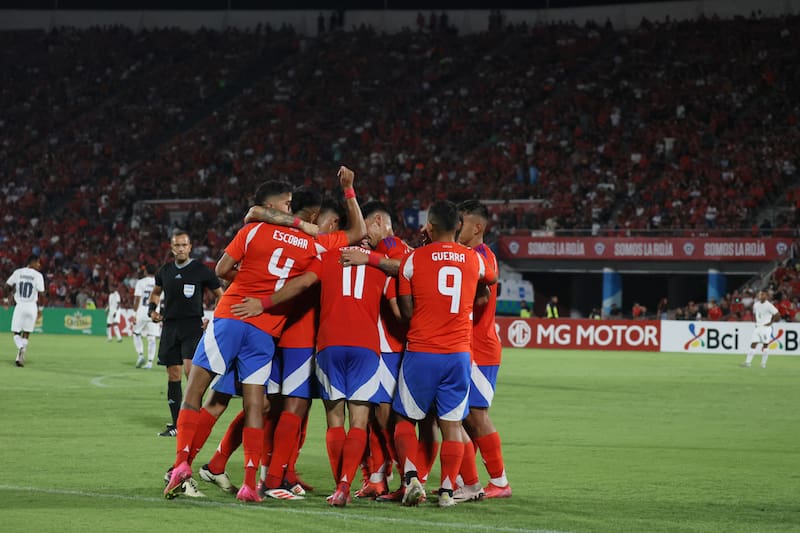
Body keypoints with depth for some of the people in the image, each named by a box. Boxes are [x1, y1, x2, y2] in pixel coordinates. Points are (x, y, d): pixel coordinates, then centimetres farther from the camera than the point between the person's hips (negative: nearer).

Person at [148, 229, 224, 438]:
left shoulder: (201, 271, -1)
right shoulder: (165, 271, 12)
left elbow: (221, 295, 6)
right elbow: (156, 292, 29)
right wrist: (152, 309, 10)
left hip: (192, 325, -5)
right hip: (170, 326, 5)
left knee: (191, 369, -21)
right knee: (173, 374, 6)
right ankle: (176, 424, 13)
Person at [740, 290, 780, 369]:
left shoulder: (769, 305, -11)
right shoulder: (756, 304, 8)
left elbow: (777, 315, -9)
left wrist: (771, 322, -8)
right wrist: (756, 322, 13)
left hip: (766, 327, -5)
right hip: (757, 327, 5)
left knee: (765, 346, -2)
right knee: (753, 344, -3)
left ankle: (763, 364, 6)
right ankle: (747, 363, -6)